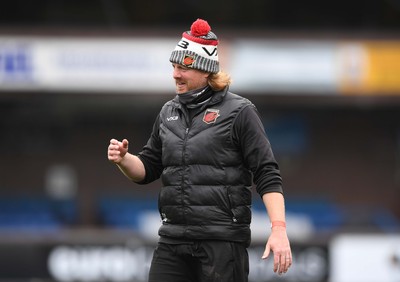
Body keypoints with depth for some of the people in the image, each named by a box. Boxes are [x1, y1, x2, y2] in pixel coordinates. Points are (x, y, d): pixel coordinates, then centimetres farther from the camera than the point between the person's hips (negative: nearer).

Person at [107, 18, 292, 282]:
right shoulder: (169, 112, 14)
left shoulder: (238, 112, -4)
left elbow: (267, 174, -8)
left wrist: (279, 228, -19)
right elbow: (148, 169, 20)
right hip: (173, 239, 6)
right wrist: (123, 159, -3)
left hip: (223, 239, -5)